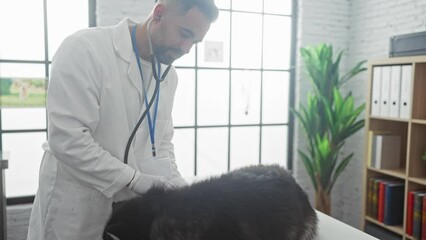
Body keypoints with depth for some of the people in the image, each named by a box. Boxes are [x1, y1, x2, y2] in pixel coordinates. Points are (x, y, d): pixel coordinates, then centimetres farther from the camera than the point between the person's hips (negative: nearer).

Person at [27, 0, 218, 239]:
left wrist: (177, 186, -6)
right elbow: (67, 139, -23)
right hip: (77, 208, -6)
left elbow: (162, 143, 9)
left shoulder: (169, 75, 4)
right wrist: (134, 179, -23)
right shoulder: (86, 48, -17)